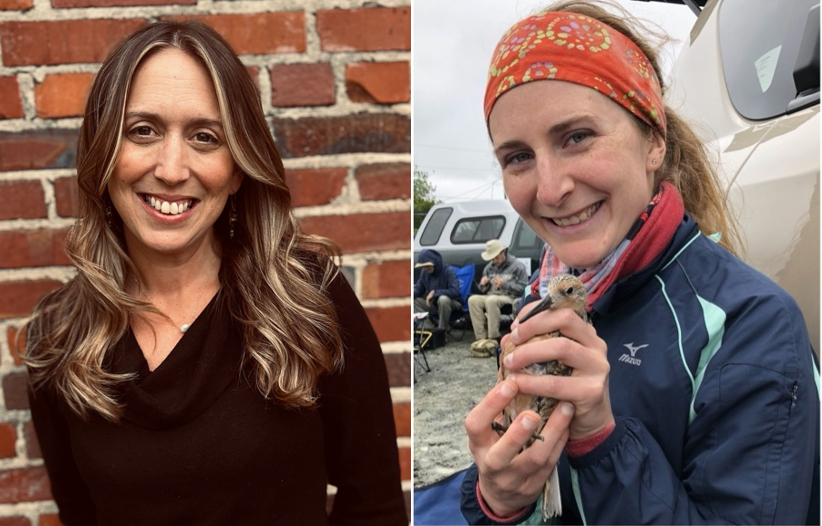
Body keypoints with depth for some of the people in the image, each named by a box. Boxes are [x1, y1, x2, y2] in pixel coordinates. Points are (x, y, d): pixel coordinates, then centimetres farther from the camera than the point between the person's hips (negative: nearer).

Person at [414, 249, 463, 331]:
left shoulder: (448, 270, -21)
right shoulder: (424, 272, -4)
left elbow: (455, 291, -30)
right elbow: (418, 289, 5)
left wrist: (434, 292, -29)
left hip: (452, 304, -6)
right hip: (435, 305, 6)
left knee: (443, 299, -39)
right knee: (415, 301, -14)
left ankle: (442, 331, -24)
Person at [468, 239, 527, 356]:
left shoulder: (517, 266, 0)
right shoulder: (489, 267, 18)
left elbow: (522, 288, -10)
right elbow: (484, 290, 24)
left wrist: (505, 285, -18)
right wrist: (483, 284, 0)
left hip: (510, 299, -6)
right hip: (491, 296, 6)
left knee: (491, 300, -37)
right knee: (473, 299, -22)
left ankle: (493, 338, -31)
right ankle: (481, 337, -27)